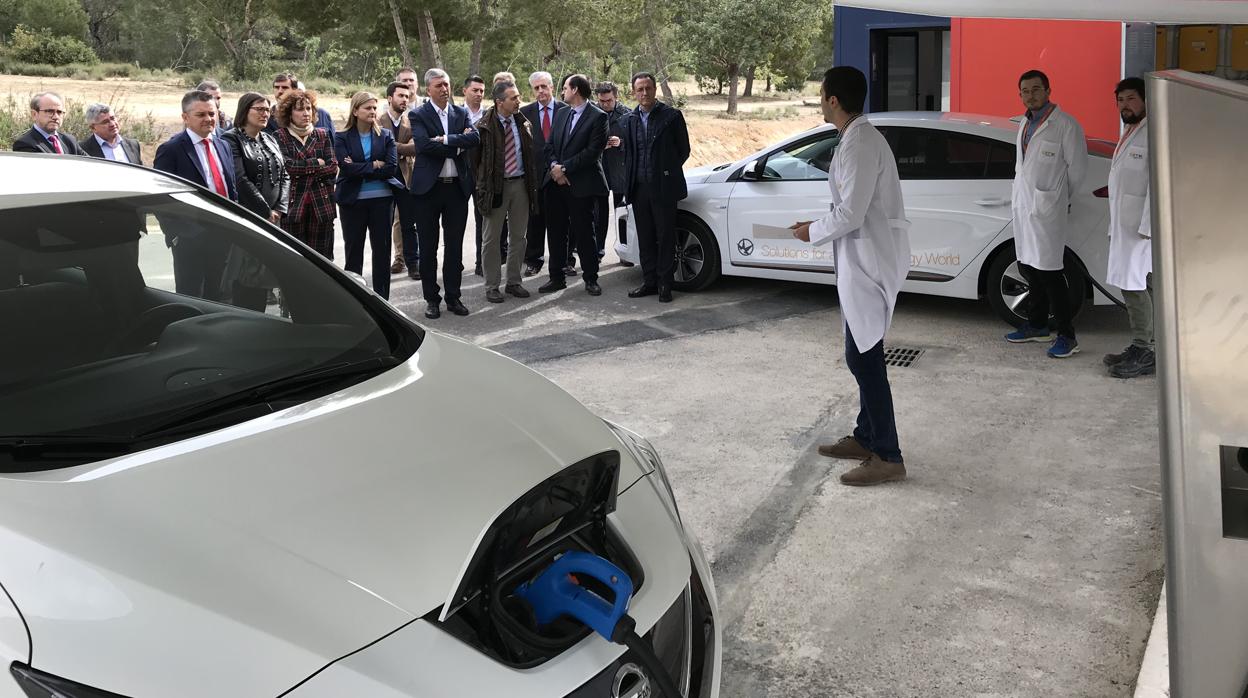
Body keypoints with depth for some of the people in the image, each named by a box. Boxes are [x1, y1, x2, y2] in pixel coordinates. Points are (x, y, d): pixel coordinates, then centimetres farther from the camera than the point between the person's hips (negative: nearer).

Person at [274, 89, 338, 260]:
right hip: (293, 205, -3)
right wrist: (317, 163, -3)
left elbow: (333, 167, 3)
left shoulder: (322, 135, 13)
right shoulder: (281, 136, 4)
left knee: (322, 256, 2)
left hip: (321, 204, 3)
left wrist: (302, 170, -6)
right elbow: (287, 165, -11)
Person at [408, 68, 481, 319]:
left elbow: (475, 138, -8)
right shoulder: (418, 116, -1)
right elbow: (424, 145, -18)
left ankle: (453, 297, 19)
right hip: (429, 187, -3)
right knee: (428, 246, 4)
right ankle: (432, 299, 14)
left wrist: (446, 139, -17)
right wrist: (457, 145, -12)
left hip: (457, 187, 3)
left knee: (455, 245, 9)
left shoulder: (461, 114, 10)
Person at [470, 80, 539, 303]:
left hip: (520, 184, 4)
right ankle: (492, 286, 13)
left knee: (518, 236, 10)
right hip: (496, 185, -4)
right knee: (492, 238, 4)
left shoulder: (522, 122, 4)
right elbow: (475, 158, -4)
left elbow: (531, 153, 11)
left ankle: (514, 282, 22)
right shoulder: (484, 127, -9)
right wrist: (481, 186, -3)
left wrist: (533, 182, 6)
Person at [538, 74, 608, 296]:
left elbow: (592, 151, -14)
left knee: (584, 233, 1)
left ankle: (591, 279, 12)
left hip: (581, 185, -6)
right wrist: (554, 166, -6)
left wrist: (564, 168, -13)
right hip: (555, 182, 6)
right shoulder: (561, 114, 15)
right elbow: (549, 145, 14)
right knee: (556, 233, 10)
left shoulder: (597, 117, -7)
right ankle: (557, 277, 19)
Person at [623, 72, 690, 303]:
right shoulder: (630, 119, 10)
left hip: (663, 187, -4)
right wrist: (630, 177, 9)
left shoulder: (672, 116, -3)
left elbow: (684, 149, 2)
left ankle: (665, 284, 6)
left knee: (665, 237, 0)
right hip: (639, 188, 5)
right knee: (645, 238, 10)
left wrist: (667, 171, 5)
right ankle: (650, 281, 18)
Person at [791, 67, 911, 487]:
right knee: (864, 355, 17)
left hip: (869, 262, -10)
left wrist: (813, 232, -7)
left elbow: (850, 214, -23)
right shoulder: (861, 137, 13)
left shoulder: (860, 145, -20)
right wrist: (821, 226, 12)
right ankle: (866, 437, 29)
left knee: (863, 358, -6)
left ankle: (888, 458, 1)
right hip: (865, 259, 10)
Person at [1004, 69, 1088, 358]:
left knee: (1049, 274, -8)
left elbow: (1078, 167, -6)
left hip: (1047, 210, -8)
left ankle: (1067, 336, -2)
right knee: (1029, 268, 15)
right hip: (1023, 206, 8)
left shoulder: (1065, 125, -10)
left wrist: (1059, 198, 5)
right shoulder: (1024, 124, 14)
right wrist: (1022, 196, 12)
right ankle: (1037, 326, 28)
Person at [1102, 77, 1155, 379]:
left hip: (1141, 226, -9)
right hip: (1124, 226, 9)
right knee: (1134, 286, 12)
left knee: (1134, 286, -9)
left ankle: (1142, 354, -4)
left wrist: (1147, 228, -22)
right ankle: (1139, 348, 18)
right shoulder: (1129, 135, 19)